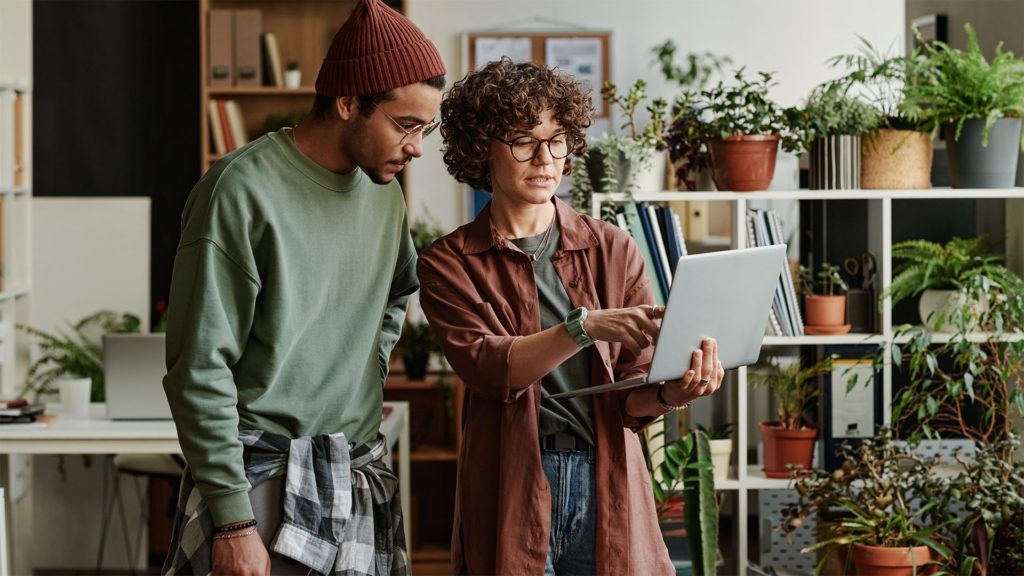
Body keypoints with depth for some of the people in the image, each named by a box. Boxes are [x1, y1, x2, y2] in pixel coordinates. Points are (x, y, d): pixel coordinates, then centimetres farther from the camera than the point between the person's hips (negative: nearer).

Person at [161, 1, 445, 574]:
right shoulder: (243, 190, -13)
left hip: (362, 477, 7)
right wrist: (231, 520, -17)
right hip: (262, 477, -6)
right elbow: (200, 371, -15)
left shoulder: (385, 190, 9)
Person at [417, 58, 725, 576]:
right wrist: (584, 327, -27)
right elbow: (487, 368, -14)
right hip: (511, 496, -2)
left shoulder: (613, 250, 7)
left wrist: (671, 392, -20)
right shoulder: (448, 264, 2)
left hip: (607, 488, 2)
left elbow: (632, 393, 2)